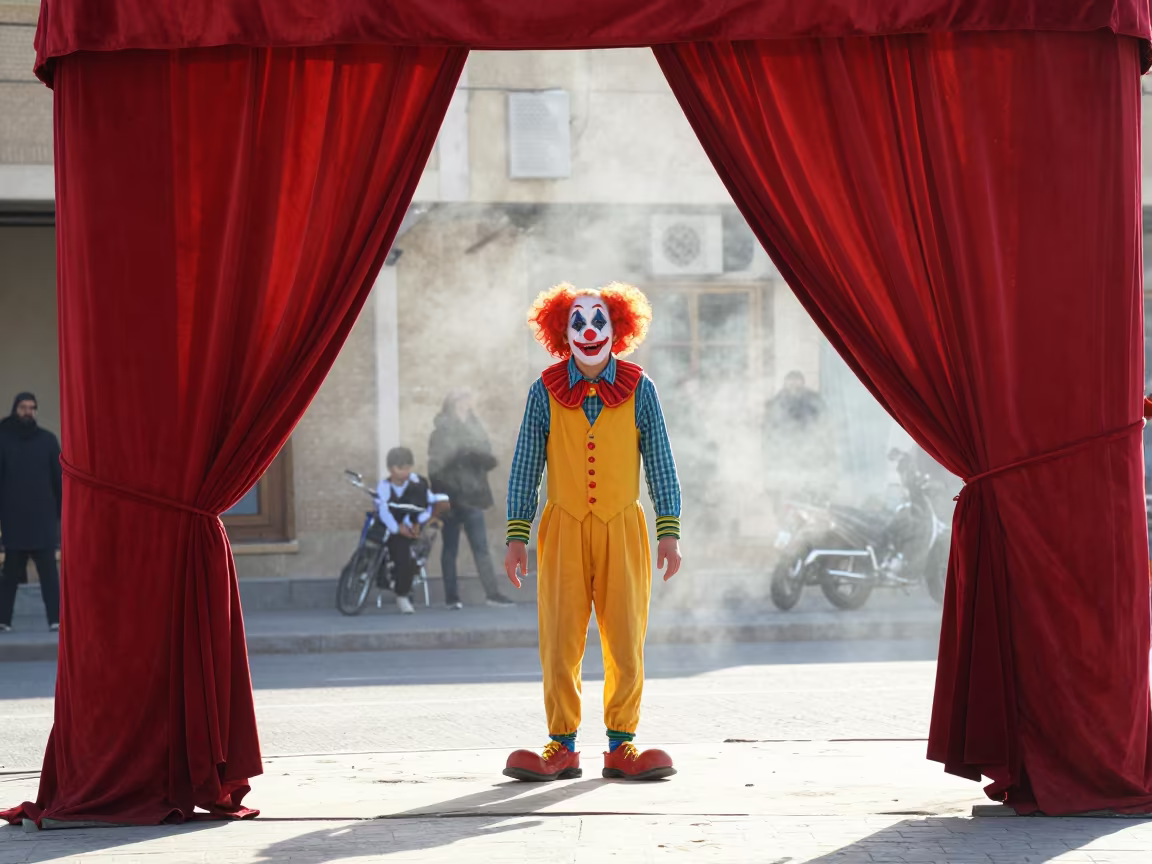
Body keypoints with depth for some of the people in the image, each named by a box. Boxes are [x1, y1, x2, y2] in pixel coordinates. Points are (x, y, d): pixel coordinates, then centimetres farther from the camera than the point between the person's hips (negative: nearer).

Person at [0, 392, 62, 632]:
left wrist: (64, 513, 3)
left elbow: (59, 478, 7)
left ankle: (56, 619, -5)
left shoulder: (48, 440, 6)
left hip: (43, 518, 1)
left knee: (48, 571, -3)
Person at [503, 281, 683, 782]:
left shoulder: (638, 389, 3)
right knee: (559, 642, -2)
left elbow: (660, 464, 6)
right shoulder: (546, 392, 2)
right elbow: (525, 468, 6)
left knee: (626, 642, 0)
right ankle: (562, 747, 5)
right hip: (564, 529, 0)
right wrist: (517, 537, 1)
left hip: (622, 529, 0)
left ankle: (621, 746, 9)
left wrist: (669, 532, 1)